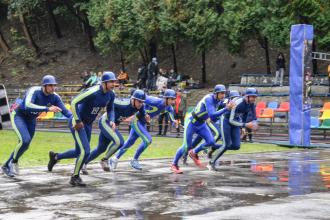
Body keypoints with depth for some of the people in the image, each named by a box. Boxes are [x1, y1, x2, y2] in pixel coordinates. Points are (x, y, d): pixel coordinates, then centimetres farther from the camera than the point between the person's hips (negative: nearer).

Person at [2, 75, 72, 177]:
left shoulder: (55, 97, -15)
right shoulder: (34, 91, -31)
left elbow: (65, 111, -14)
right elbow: (27, 106, -47)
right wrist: (48, 109, -54)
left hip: (31, 120, 6)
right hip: (18, 116, -6)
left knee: (25, 145, 10)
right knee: (25, 140, -25)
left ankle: (7, 166, 30)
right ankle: (14, 162, 1)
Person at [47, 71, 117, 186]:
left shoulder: (110, 95, -5)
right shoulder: (92, 92, -29)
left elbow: (110, 110, 11)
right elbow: (73, 103, -27)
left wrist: (111, 121, -9)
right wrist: (78, 121, -22)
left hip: (88, 125, 8)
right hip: (77, 123, -8)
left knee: (79, 152, 16)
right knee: (85, 151, -14)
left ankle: (55, 156, 39)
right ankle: (75, 177, 5)